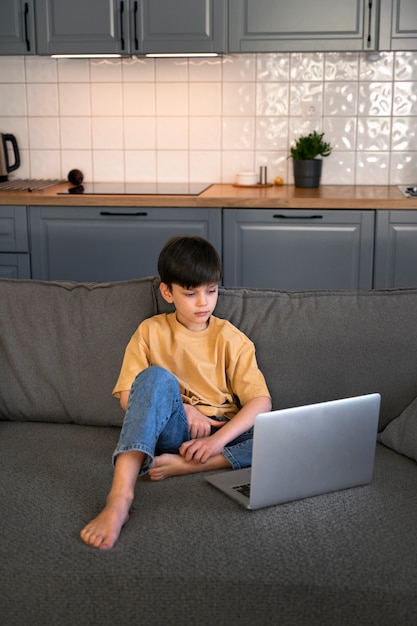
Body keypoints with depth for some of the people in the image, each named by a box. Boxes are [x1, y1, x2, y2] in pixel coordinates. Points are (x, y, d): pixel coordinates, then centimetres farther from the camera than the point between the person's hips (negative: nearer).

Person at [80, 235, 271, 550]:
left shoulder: (230, 338, 3)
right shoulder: (151, 332, 4)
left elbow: (260, 401, -6)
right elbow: (127, 396, -2)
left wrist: (219, 439, -22)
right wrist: (181, 408, -15)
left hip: (222, 432, 1)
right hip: (171, 430, -1)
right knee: (156, 377, -33)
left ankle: (183, 465, -32)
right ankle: (120, 497, -47)